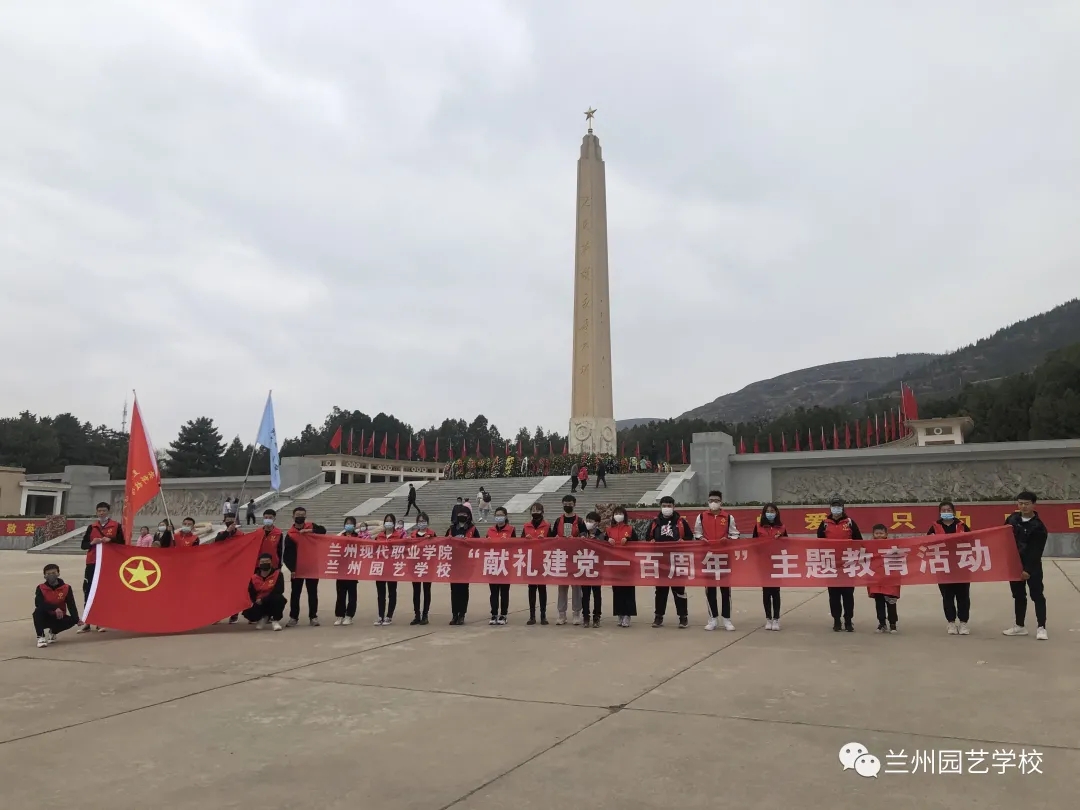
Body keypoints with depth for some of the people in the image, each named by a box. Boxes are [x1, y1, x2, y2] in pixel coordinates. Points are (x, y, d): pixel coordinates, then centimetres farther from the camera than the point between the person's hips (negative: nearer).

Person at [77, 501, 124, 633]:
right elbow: (83, 545, 7)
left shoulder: (116, 526, 1)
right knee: (88, 590, -2)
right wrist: (92, 542, -13)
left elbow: (122, 543, 0)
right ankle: (87, 623, 4)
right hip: (92, 563, 2)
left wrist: (110, 540, -16)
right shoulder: (91, 527, 8)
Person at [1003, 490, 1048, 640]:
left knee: (1037, 595, -3)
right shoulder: (1013, 518, 2)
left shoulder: (1038, 526, -15)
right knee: (1018, 595, 13)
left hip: (1032, 566, -5)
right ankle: (1020, 626, 21)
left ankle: (1041, 627, 2)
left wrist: (1028, 570, -23)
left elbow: (1036, 551, -18)